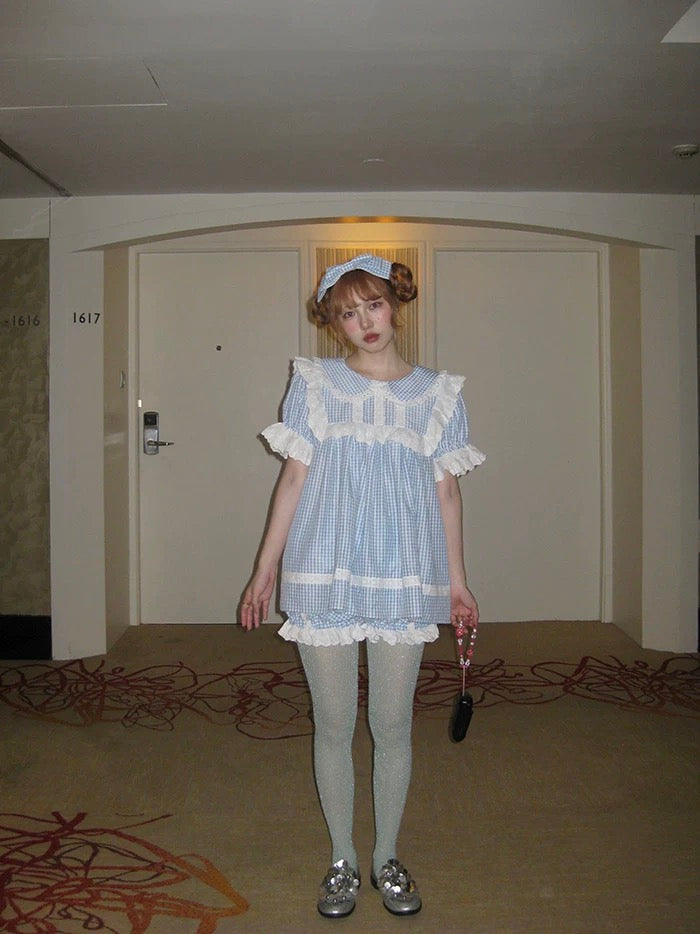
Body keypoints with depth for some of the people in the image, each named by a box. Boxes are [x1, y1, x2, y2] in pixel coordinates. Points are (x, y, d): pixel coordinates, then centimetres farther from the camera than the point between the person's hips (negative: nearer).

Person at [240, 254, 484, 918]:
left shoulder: (438, 393, 7)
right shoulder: (314, 384, 3)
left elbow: (446, 491, 9)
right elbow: (294, 477, 2)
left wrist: (457, 581, 9)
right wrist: (265, 570, 1)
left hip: (406, 578, 1)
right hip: (324, 574, 0)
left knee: (392, 726, 9)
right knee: (333, 726, 9)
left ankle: (387, 857, 30)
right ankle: (342, 860, 28)